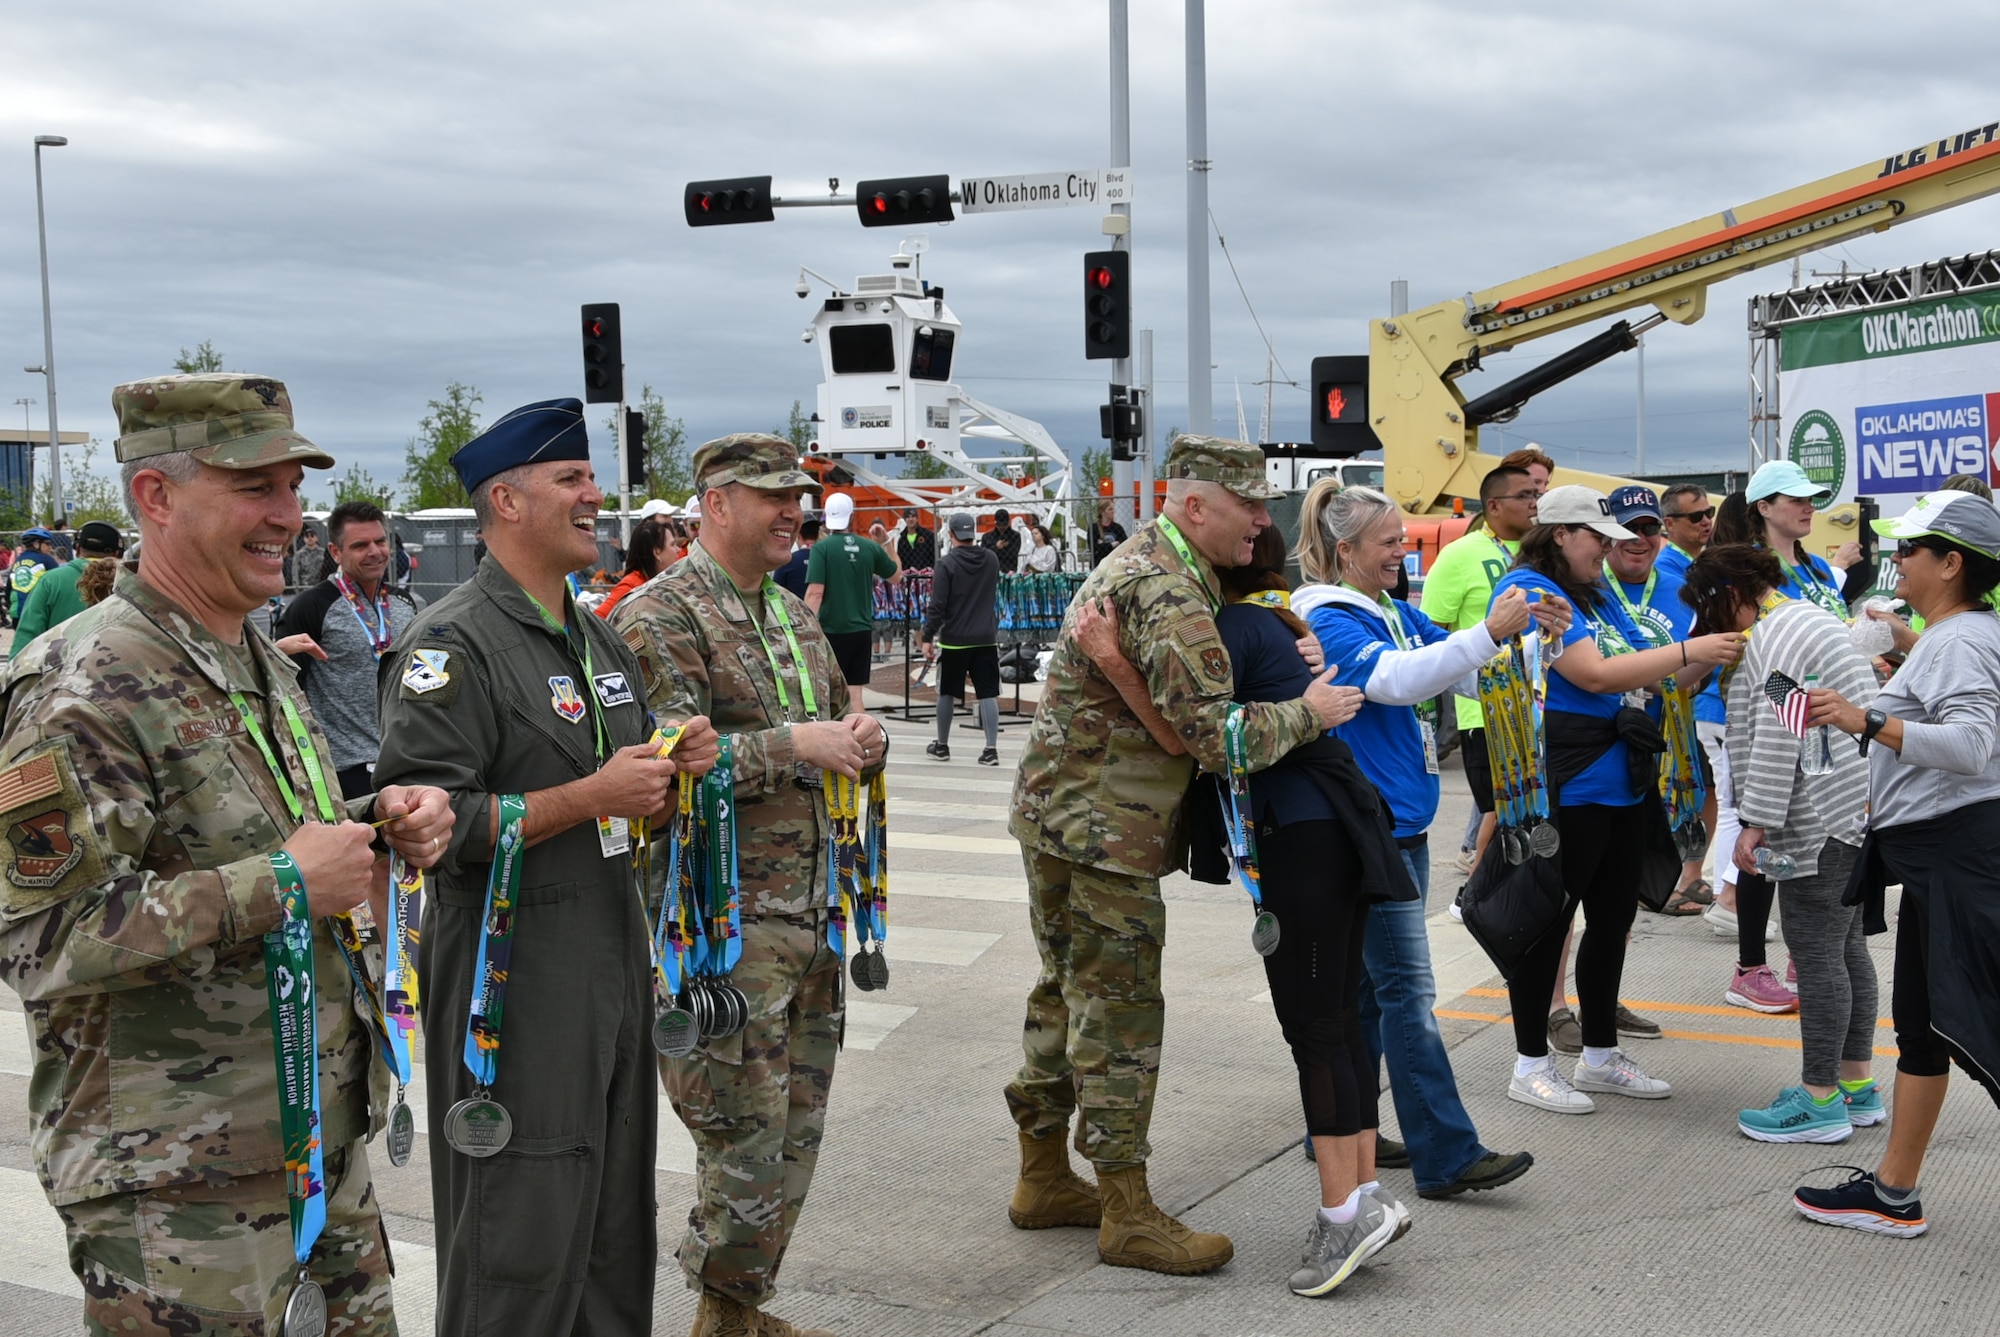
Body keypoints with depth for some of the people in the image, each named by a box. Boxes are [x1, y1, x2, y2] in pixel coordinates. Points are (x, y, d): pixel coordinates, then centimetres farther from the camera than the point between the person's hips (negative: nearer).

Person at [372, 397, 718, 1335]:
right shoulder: (454, 644, -12)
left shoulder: (600, 641, 16)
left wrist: (676, 767, 2)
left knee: (617, 1234, 16)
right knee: (520, 1258, -1)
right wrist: (590, 797, -21)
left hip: (616, 964, 8)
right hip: (513, 982, -8)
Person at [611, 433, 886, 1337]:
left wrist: (863, 738, -1)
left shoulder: (795, 615, 16)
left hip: (812, 914, 8)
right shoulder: (661, 616, -10)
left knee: (797, 1129, 15)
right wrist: (794, 746, -22)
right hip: (724, 922, -8)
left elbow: (837, 732, 23)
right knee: (746, 1137, -3)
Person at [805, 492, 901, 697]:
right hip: (861, 630, 4)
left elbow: (815, 593, -17)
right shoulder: (870, 547, 2)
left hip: (831, 630, -4)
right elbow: (896, 577, 18)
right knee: (855, 692, 9)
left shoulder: (822, 548, -9)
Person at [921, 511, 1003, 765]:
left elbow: (937, 605, -13)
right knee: (988, 694, 1)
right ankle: (991, 749, -4)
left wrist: (927, 637, -7)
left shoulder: (947, 563, -11)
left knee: (947, 693, 12)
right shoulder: (992, 560, 3)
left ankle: (942, 746, 23)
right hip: (986, 638, 3)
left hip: (954, 639, -3)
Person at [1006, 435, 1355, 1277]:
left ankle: (1044, 1178, 28)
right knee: (1120, 1018, -4)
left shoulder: (1143, 558, 13)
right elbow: (1222, 735, -26)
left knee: (1066, 997, 17)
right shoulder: (1172, 600, -21)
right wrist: (1306, 713, -11)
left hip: (1055, 813, 11)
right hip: (1100, 829, -11)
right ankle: (1128, 1216, 4)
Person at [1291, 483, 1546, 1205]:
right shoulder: (1328, 621, -12)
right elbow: (1395, 678, -28)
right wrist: (1489, 632, -32)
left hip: (1401, 826, 9)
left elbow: (1466, 674, 17)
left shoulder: (1397, 613, 14)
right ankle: (1447, 1157, -7)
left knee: (1372, 985, 14)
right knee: (1408, 991, -8)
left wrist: (1530, 631, 0)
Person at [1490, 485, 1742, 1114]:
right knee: (1548, 922, 0)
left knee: (1612, 919, 15)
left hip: (1621, 784, 9)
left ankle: (1600, 1055, 28)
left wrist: (1712, 657, 2)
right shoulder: (1530, 590, -12)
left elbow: (1649, 678, 17)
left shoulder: (1597, 594, 15)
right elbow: (1595, 674, -21)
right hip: (1565, 794, -9)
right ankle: (1530, 1065, 12)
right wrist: (1690, 650, -19)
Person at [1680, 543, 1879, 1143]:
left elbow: (1776, 737, -20)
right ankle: (1856, 1084, 22)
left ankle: (1821, 1100, -2)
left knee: (1816, 952, -6)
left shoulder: (1772, 636, -13)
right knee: (1845, 945, 15)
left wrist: (1756, 821, -19)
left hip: (1822, 819, -11)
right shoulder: (1813, 618, 20)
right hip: (1859, 807, 11)